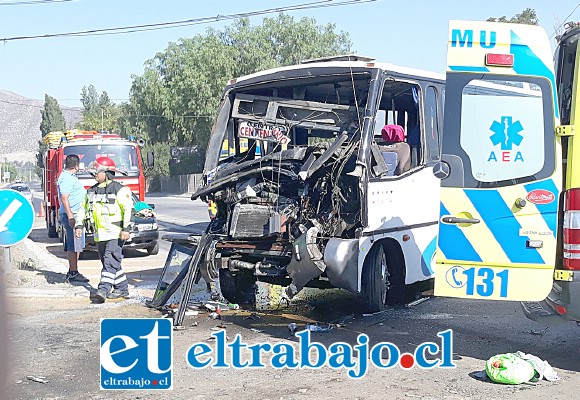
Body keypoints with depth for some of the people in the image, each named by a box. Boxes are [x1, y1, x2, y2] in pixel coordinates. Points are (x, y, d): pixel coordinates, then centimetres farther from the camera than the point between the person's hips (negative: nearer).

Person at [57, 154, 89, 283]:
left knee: (77, 245, 14)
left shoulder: (70, 177, 18)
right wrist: (70, 217, -25)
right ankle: (73, 273, -4)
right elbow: (64, 198, -22)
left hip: (76, 215, 11)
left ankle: (72, 271, 20)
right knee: (73, 245, -8)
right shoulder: (66, 178, -15)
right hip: (72, 215, -11)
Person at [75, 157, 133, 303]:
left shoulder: (119, 190, -8)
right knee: (111, 263, 12)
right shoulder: (92, 191, 14)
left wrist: (126, 228, -18)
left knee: (110, 262, -13)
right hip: (99, 234, 8)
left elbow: (128, 209, -12)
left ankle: (103, 291, -20)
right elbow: (83, 208, 21)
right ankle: (122, 288, 22)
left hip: (115, 233, -8)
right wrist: (79, 225, 13)